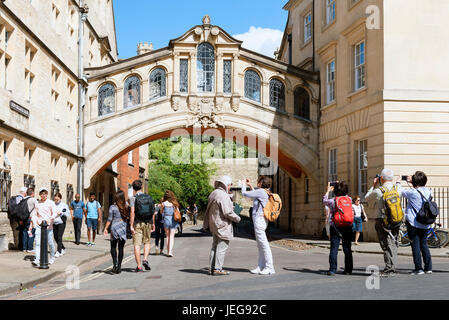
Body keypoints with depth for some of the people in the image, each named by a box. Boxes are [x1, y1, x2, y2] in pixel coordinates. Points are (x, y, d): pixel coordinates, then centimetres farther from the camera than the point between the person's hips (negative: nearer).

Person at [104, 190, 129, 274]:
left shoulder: (112, 207, -5)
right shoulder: (126, 206, 1)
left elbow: (109, 220, -5)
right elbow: (129, 217, 3)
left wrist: (106, 228, 2)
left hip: (114, 228, -1)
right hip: (123, 229, 1)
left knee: (113, 247, 12)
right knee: (121, 248, 7)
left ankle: (115, 262, -7)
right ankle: (119, 266, 6)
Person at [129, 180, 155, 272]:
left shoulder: (133, 198, -5)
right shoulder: (149, 197, 6)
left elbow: (132, 212, -13)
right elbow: (153, 212, 6)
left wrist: (131, 225, -12)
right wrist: (153, 223, 14)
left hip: (137, 223, -3)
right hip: (147, 223, 3)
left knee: (137, 245, 1)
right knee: (147, 243, 17)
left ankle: (139, 266, -2)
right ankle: (145, 260, -3)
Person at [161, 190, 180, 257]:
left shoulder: (163, 203, -4)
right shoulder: (174, 203, 0)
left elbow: (161, 212, 6)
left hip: (166, 219, 0)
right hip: (173, 220, 0)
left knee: (167, 236, 14)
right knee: (172, 236, 3)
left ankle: (168, 251, 17)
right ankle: (170, 251, -11)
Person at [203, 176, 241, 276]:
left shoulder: (213, 194, 12)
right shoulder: (223, 195, -18)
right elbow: (227, 212, -21)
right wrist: (237, 218, -6)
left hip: (214, 224, 10)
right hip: (222, 224, -10)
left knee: (215, 246, 14)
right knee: (222, 246, -5)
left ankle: (212, 268, 16)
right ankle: (217, 268, -5)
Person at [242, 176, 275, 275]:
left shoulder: (261, 191, -14)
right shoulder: (265, 193, 13)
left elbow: (244, 193, -7)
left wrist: (244, 185, 12)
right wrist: (250, 186, 35)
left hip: (259, 220, -10)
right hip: (261, 220, 10)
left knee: (264, 244, -8)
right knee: (260, 245, 12)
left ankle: (269, 268, -6)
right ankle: (261, 266, 17)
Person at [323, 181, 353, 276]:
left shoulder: (332, 201, -8)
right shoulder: (349, 200, 0)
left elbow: (324, 201, 14)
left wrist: (328, 191, 27)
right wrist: (341, 185, 32)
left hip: (335, 228, -3)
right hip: (347, 227, 3)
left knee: (334, 248, -3)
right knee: (347, 248, 9)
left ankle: (332, 269, -8)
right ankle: (348, 269, 14)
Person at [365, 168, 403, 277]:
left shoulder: (378, 191, -11)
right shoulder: (398, 188, 0)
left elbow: (366, 197, 8)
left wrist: (373, 185, 15)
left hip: (382, 221, -4)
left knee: (387, 245, -4)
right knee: (393, 244, 10)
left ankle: (389, 269, -8)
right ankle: (392, 268, 14)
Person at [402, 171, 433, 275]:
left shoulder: (412, 192, -15)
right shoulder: (428, 191, 3)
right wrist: (411, 181, 34)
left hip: (413, 223, -5)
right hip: (425, 224, 6)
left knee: (415, 245, 0)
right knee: (424, 244, 14)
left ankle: (419, 268, -1)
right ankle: (428, 268, 13)